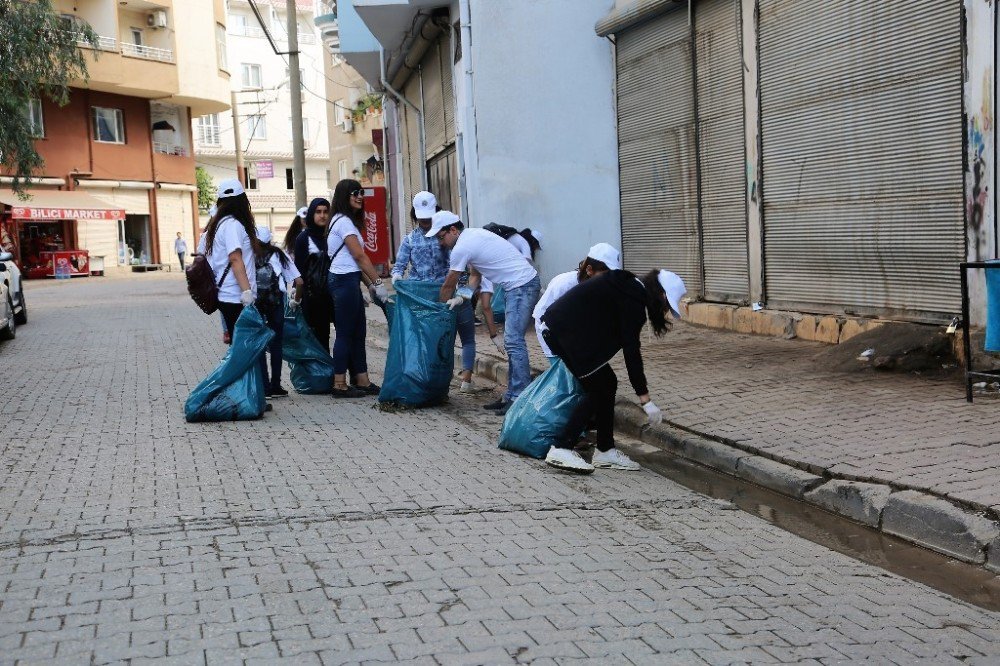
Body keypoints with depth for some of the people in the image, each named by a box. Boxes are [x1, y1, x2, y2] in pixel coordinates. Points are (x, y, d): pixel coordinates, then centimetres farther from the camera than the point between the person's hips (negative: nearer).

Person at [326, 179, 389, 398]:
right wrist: (378, 283, -13)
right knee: (345, 333, -5)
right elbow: (360, 256, -15)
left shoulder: (347, 221, 19)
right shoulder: (344, 221, -11)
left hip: (348, 281, 10)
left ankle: (362, 382, 15)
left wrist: (369, 284, 12)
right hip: (344, 281, -10)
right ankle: (340, 385, 1)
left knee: (358, 332, 11)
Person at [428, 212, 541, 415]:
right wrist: (462, 297, 2)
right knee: (512, 342, 10)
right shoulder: (473, 235, 16)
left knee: (513, 341, -14)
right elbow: (475, 276, 17)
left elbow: (448, 286, -1)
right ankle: (511, 396, 13)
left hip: (522, 286, -10)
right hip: (526, 283, 10)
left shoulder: (462, 248, -13)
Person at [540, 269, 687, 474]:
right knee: (599, 389, -3)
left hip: (561, 325, 10)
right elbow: (631, 349, -18)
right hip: (568, 332, -10)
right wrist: (645, 399, -16)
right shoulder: (633, 299, -15)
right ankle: (562, 450, -5)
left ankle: (605, 451, 16)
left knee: (606, 385, 11)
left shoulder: (628, 287, 14)